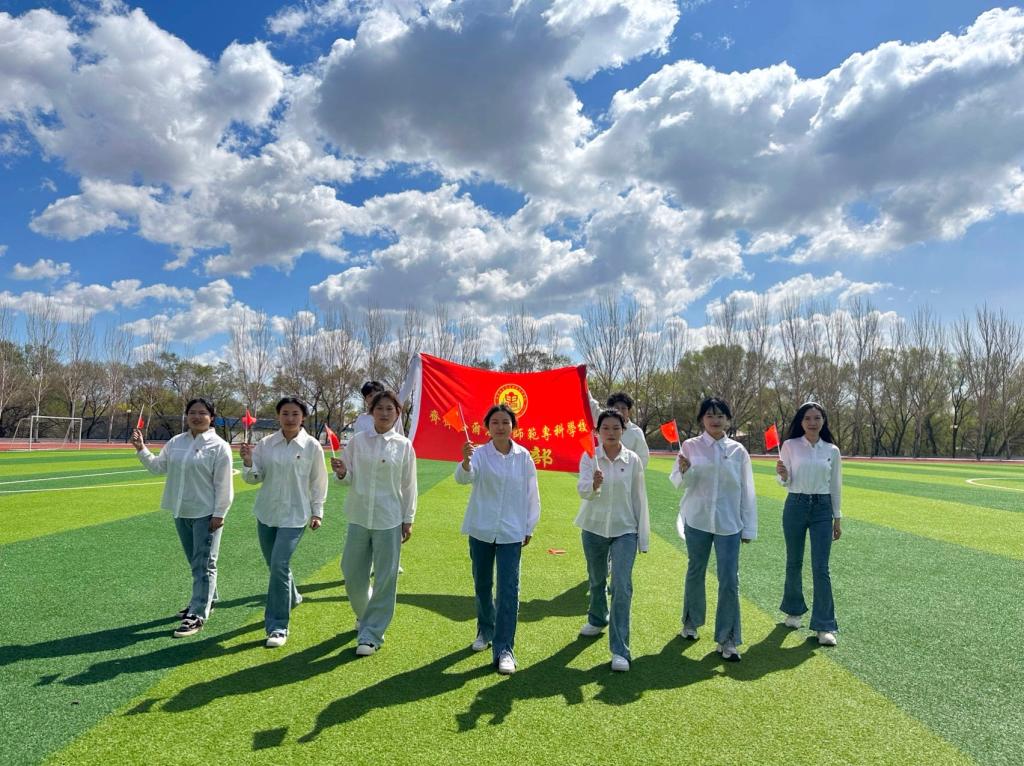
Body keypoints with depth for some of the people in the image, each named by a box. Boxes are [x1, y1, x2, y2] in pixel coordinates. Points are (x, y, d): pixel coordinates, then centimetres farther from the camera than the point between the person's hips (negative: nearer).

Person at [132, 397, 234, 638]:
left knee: (203, 565, -2)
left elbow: (223, 484, -13)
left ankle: (197, 615, 3)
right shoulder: (175, 442, 6)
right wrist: (141, 449, -1)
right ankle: (205, 599, 37)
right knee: (196, 562, 20)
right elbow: (158, 467, 12)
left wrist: (219, 514, -15)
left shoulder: (219, 446, -12)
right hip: (181, 513, 7)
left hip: (206, 514, -7)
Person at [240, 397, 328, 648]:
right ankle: (291, 598, 46)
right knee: (274, 565, 17)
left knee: (280, 565, -13)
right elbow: (254, 478, 2)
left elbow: (318, 482, 0)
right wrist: (248, 462, -18)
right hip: (266, 513, 4)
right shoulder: (265, 444, -1)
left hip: (294, 515, -4)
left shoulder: (312, 446, -8)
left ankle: (278, 627, -1)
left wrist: (317, 512, 0)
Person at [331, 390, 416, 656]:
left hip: (389, 520, -2)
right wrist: (341, 473, -19)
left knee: (385, 578, 1)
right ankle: (364, 615, 40)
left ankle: (371, 634, 15)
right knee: (352, 574, 12)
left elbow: (408, 486, 2)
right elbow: (349, 478, 4)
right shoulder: (357, 440, 1)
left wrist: (408, 520, 2)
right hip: (359, 517, 2)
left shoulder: (404, 445, -2)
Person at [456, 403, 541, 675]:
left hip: (511, 532, -1)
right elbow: (464, 478, -26)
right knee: (482, 585, 16)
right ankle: (485, 631, 40)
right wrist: (465, 461, -48)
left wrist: (529, 528, 7)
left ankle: (504, 649, 5)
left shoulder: (523, 456, -4)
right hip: (480, 530, 1)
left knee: (508, 589, -6)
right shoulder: (480, 453, -7)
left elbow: (531, 494, 3)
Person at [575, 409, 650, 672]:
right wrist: (594, 485, -44)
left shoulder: (632, 459, -6)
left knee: (622, 586, -11)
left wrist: (643, 535, 2)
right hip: (594, 527, 1)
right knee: (596, 579, 20)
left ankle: (620, 650, -3)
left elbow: (639, 497, 0)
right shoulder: (589, 457, -7)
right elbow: (583, 490, -20)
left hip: (624, 530, -1)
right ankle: (597, 620, 49)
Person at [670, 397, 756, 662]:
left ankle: (727, 640, 11)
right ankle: (691, 622, 37)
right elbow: (678, 482, -3)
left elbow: (747, 491, 4)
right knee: (695, 572, 15)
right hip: (697, 520, 0)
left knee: (729, 580, -2)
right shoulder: (690, 446, -2)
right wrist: (684, 471, -26)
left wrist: (749, 527, 4)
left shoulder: (738, 451, 1)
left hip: (729, 523, 0)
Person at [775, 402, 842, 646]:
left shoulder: (832, 450, 2)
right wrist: (782, 475, -25)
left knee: (820, 568, -3)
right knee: (794, 562, 12)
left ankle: (824, 626, 5)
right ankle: (794, 610, 33)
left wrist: (837, 518, 10)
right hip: (795, 506, 0)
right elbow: (786, 483, -2)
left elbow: (835, 486, 8)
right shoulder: (790, 445, -3)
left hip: (822, 509, 1)